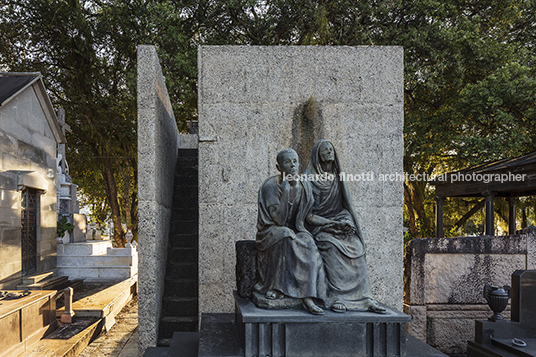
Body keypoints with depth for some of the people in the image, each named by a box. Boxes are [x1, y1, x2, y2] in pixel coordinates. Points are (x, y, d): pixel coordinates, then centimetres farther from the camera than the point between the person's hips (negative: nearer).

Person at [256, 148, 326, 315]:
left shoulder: (304, 187, 3)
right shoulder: (270, 186, -13)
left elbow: (308, 217, 12)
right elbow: (279, 219, -20)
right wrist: (285, 191, -24)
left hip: (295, 232, 4)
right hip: (271, 232, -4)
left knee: (309, 244, -27)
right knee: (285, 236, -36)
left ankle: (308, 297, -32)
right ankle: (276, 287, -29)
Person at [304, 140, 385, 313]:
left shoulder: (338, 178, 14)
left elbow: (346, 206, 17)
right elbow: (307, 214, -9)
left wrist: (347, 222, -6)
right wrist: (334, 223, -17)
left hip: (340, 223, 4)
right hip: (319, 226, -4)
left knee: (356, 248, -24)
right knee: (332, 248, -33)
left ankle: (365, 298, -24)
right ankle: (336, 298, -29)